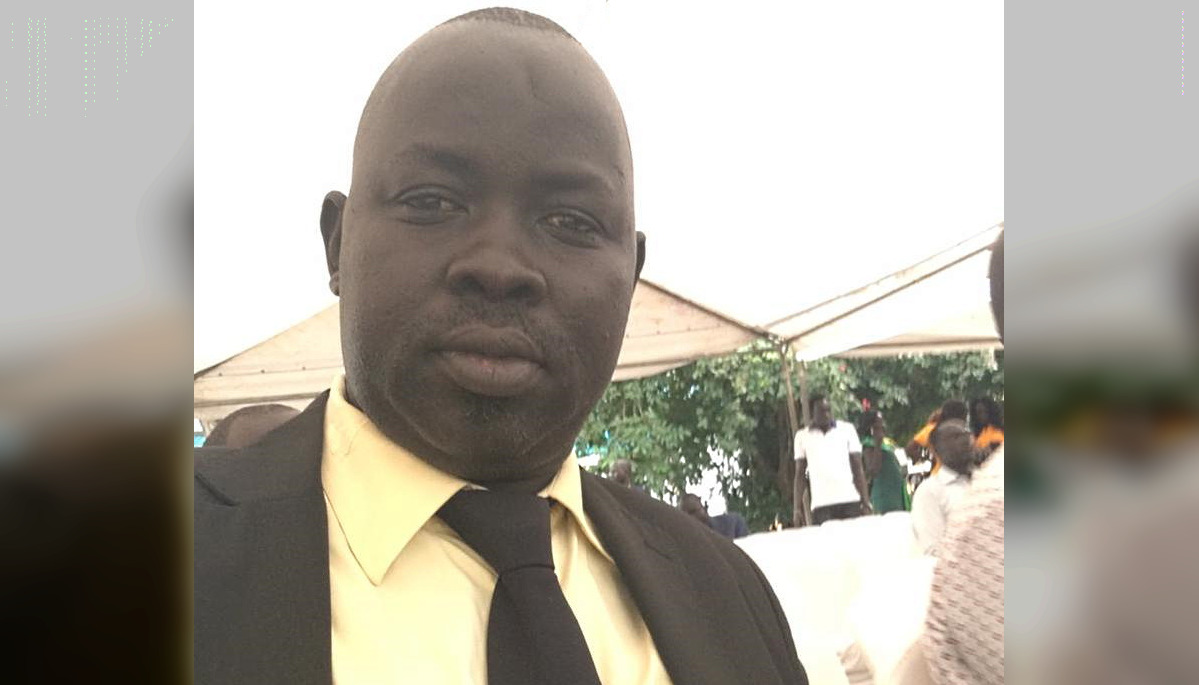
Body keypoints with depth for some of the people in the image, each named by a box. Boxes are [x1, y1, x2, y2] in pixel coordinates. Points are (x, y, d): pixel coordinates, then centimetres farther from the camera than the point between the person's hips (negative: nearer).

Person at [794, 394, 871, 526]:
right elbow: (800, 474, 10)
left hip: (850, 501, 1)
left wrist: (866, 501, -1)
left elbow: (858, 468, 7)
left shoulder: (847, 429, 9)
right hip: (821, 505, 0)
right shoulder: (802, 436, 9)